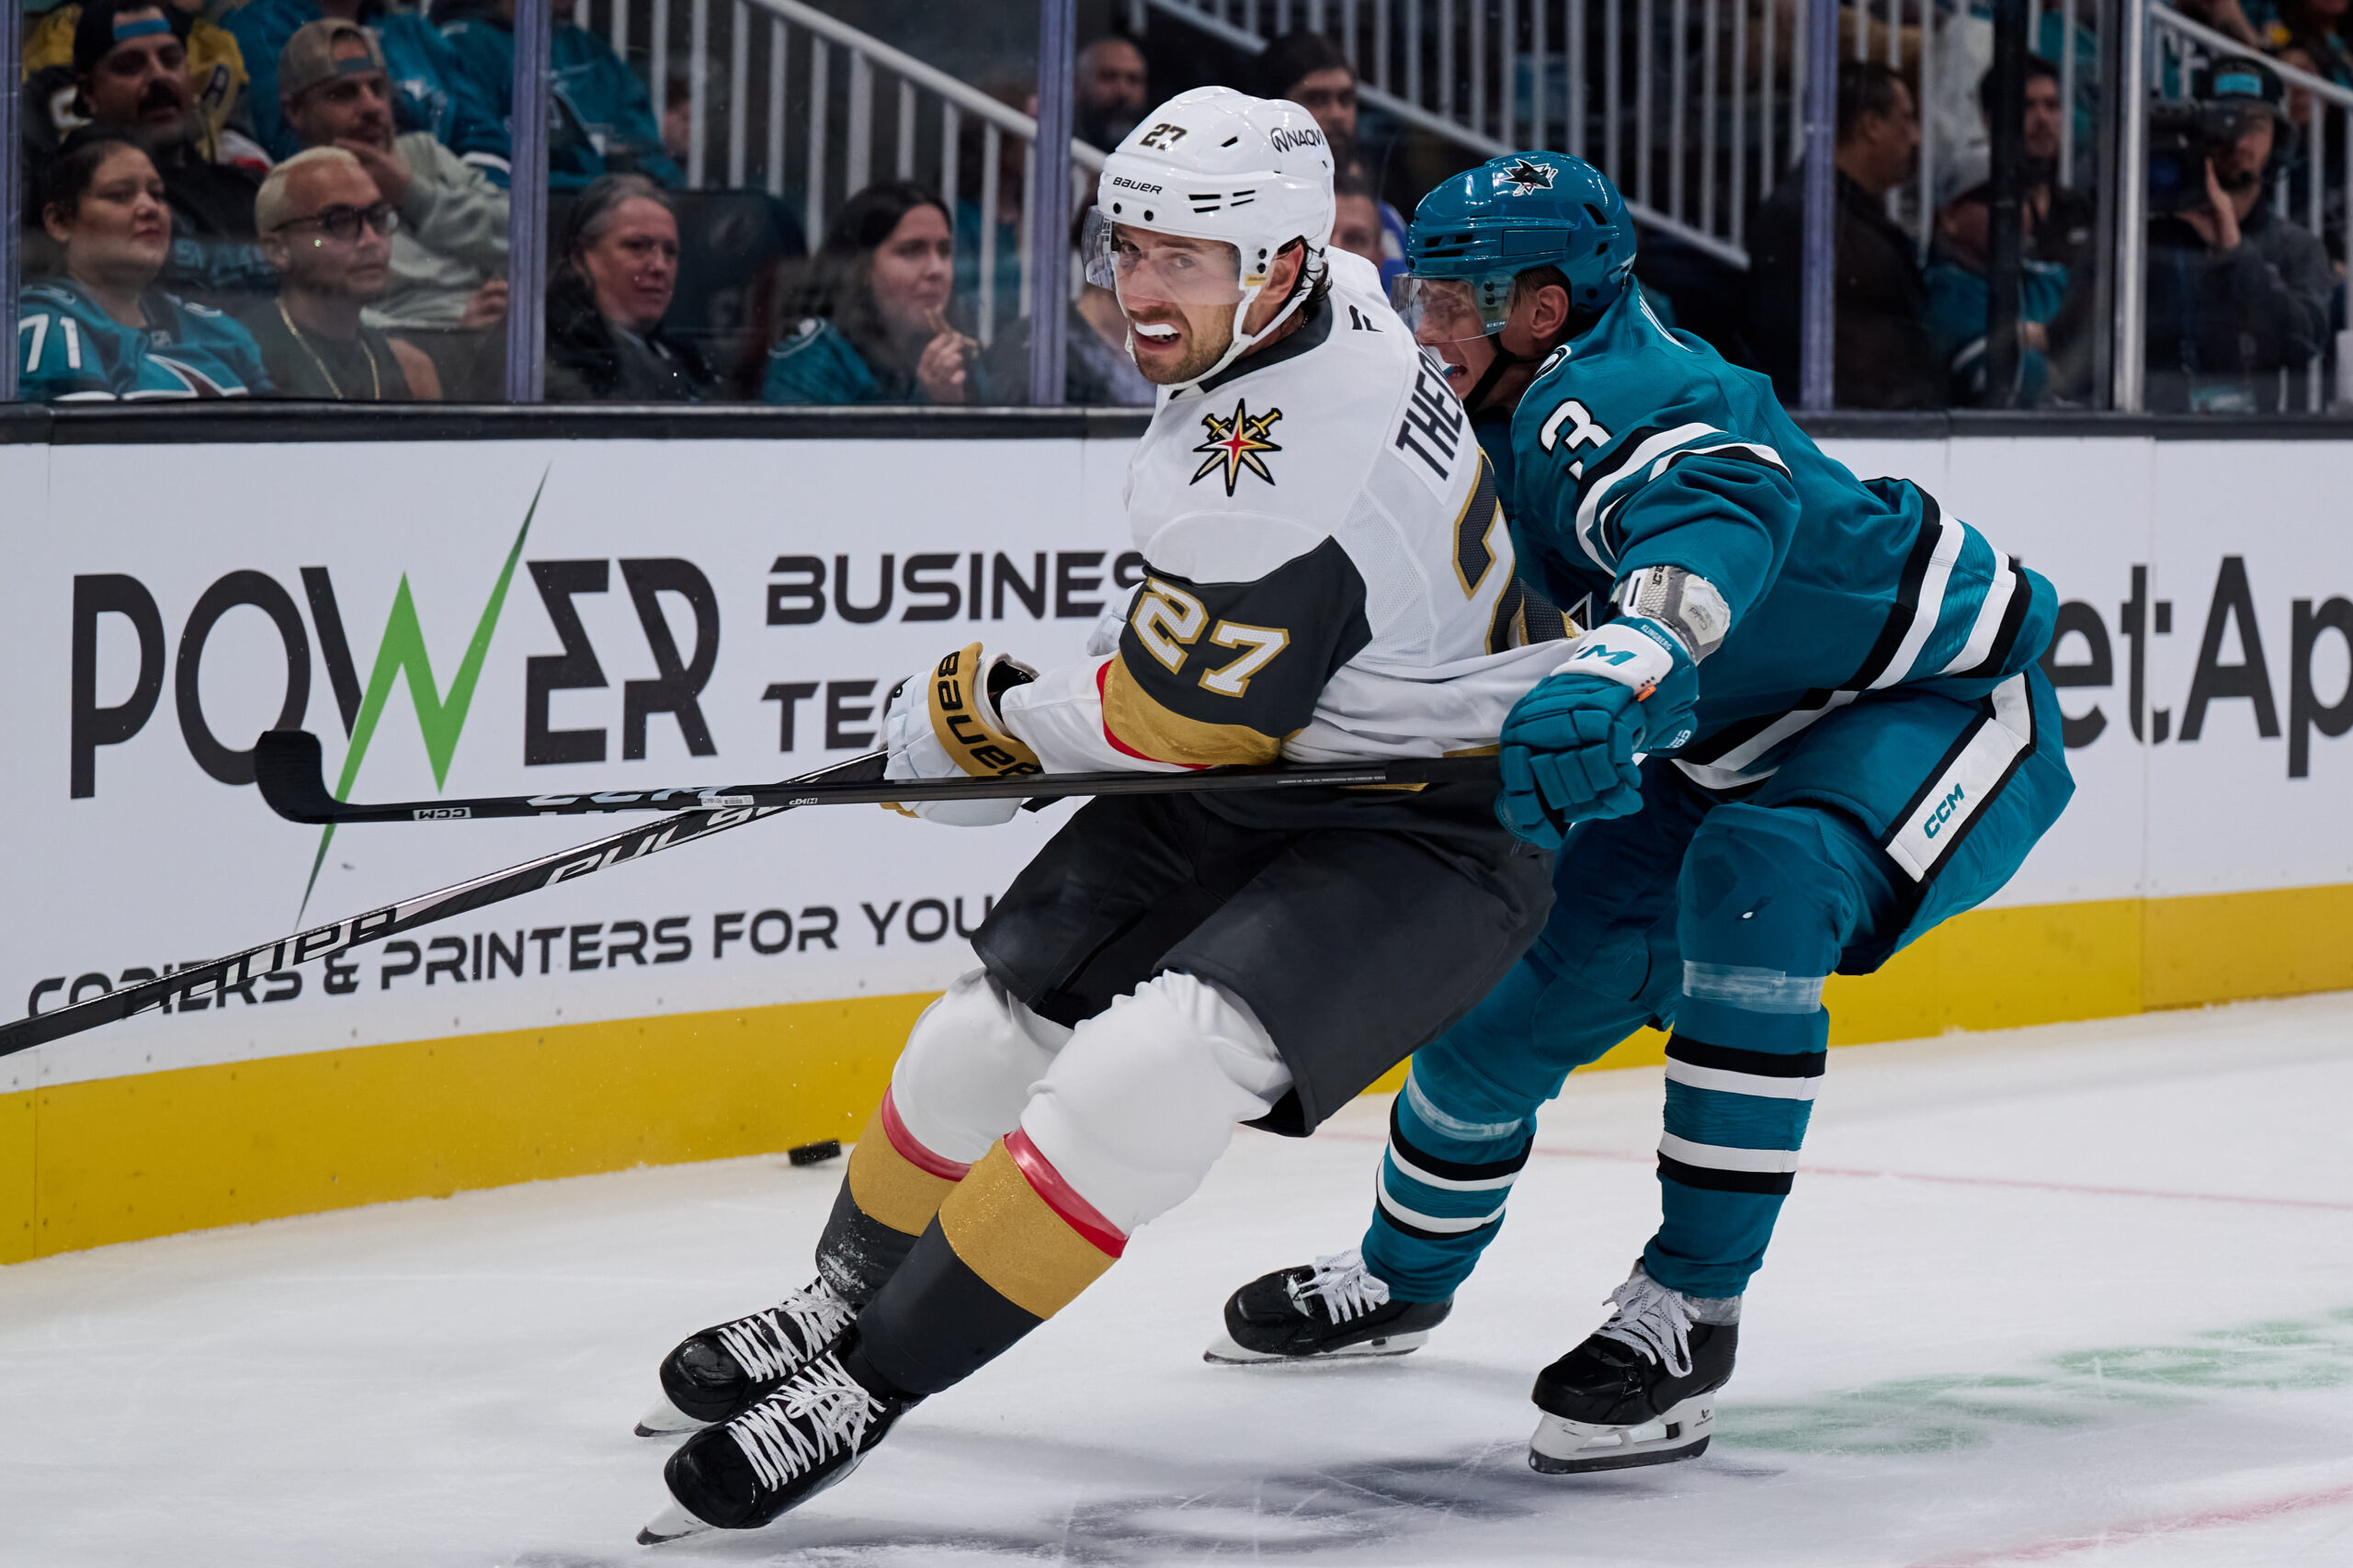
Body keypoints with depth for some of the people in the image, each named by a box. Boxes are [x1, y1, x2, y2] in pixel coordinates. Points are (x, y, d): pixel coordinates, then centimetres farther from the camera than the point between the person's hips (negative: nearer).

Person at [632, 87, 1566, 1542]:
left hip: (1420, 835, -10)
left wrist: (983, 715, -5)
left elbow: (1164, 722, -22)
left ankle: (869, 1381, -19)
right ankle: (842, 1300, 31)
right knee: (998, 1023, 7)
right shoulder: (1329, 296, -3)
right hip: (1251, 771, 10)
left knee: (1152, 1069, -27)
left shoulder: (1288, 473, -32)